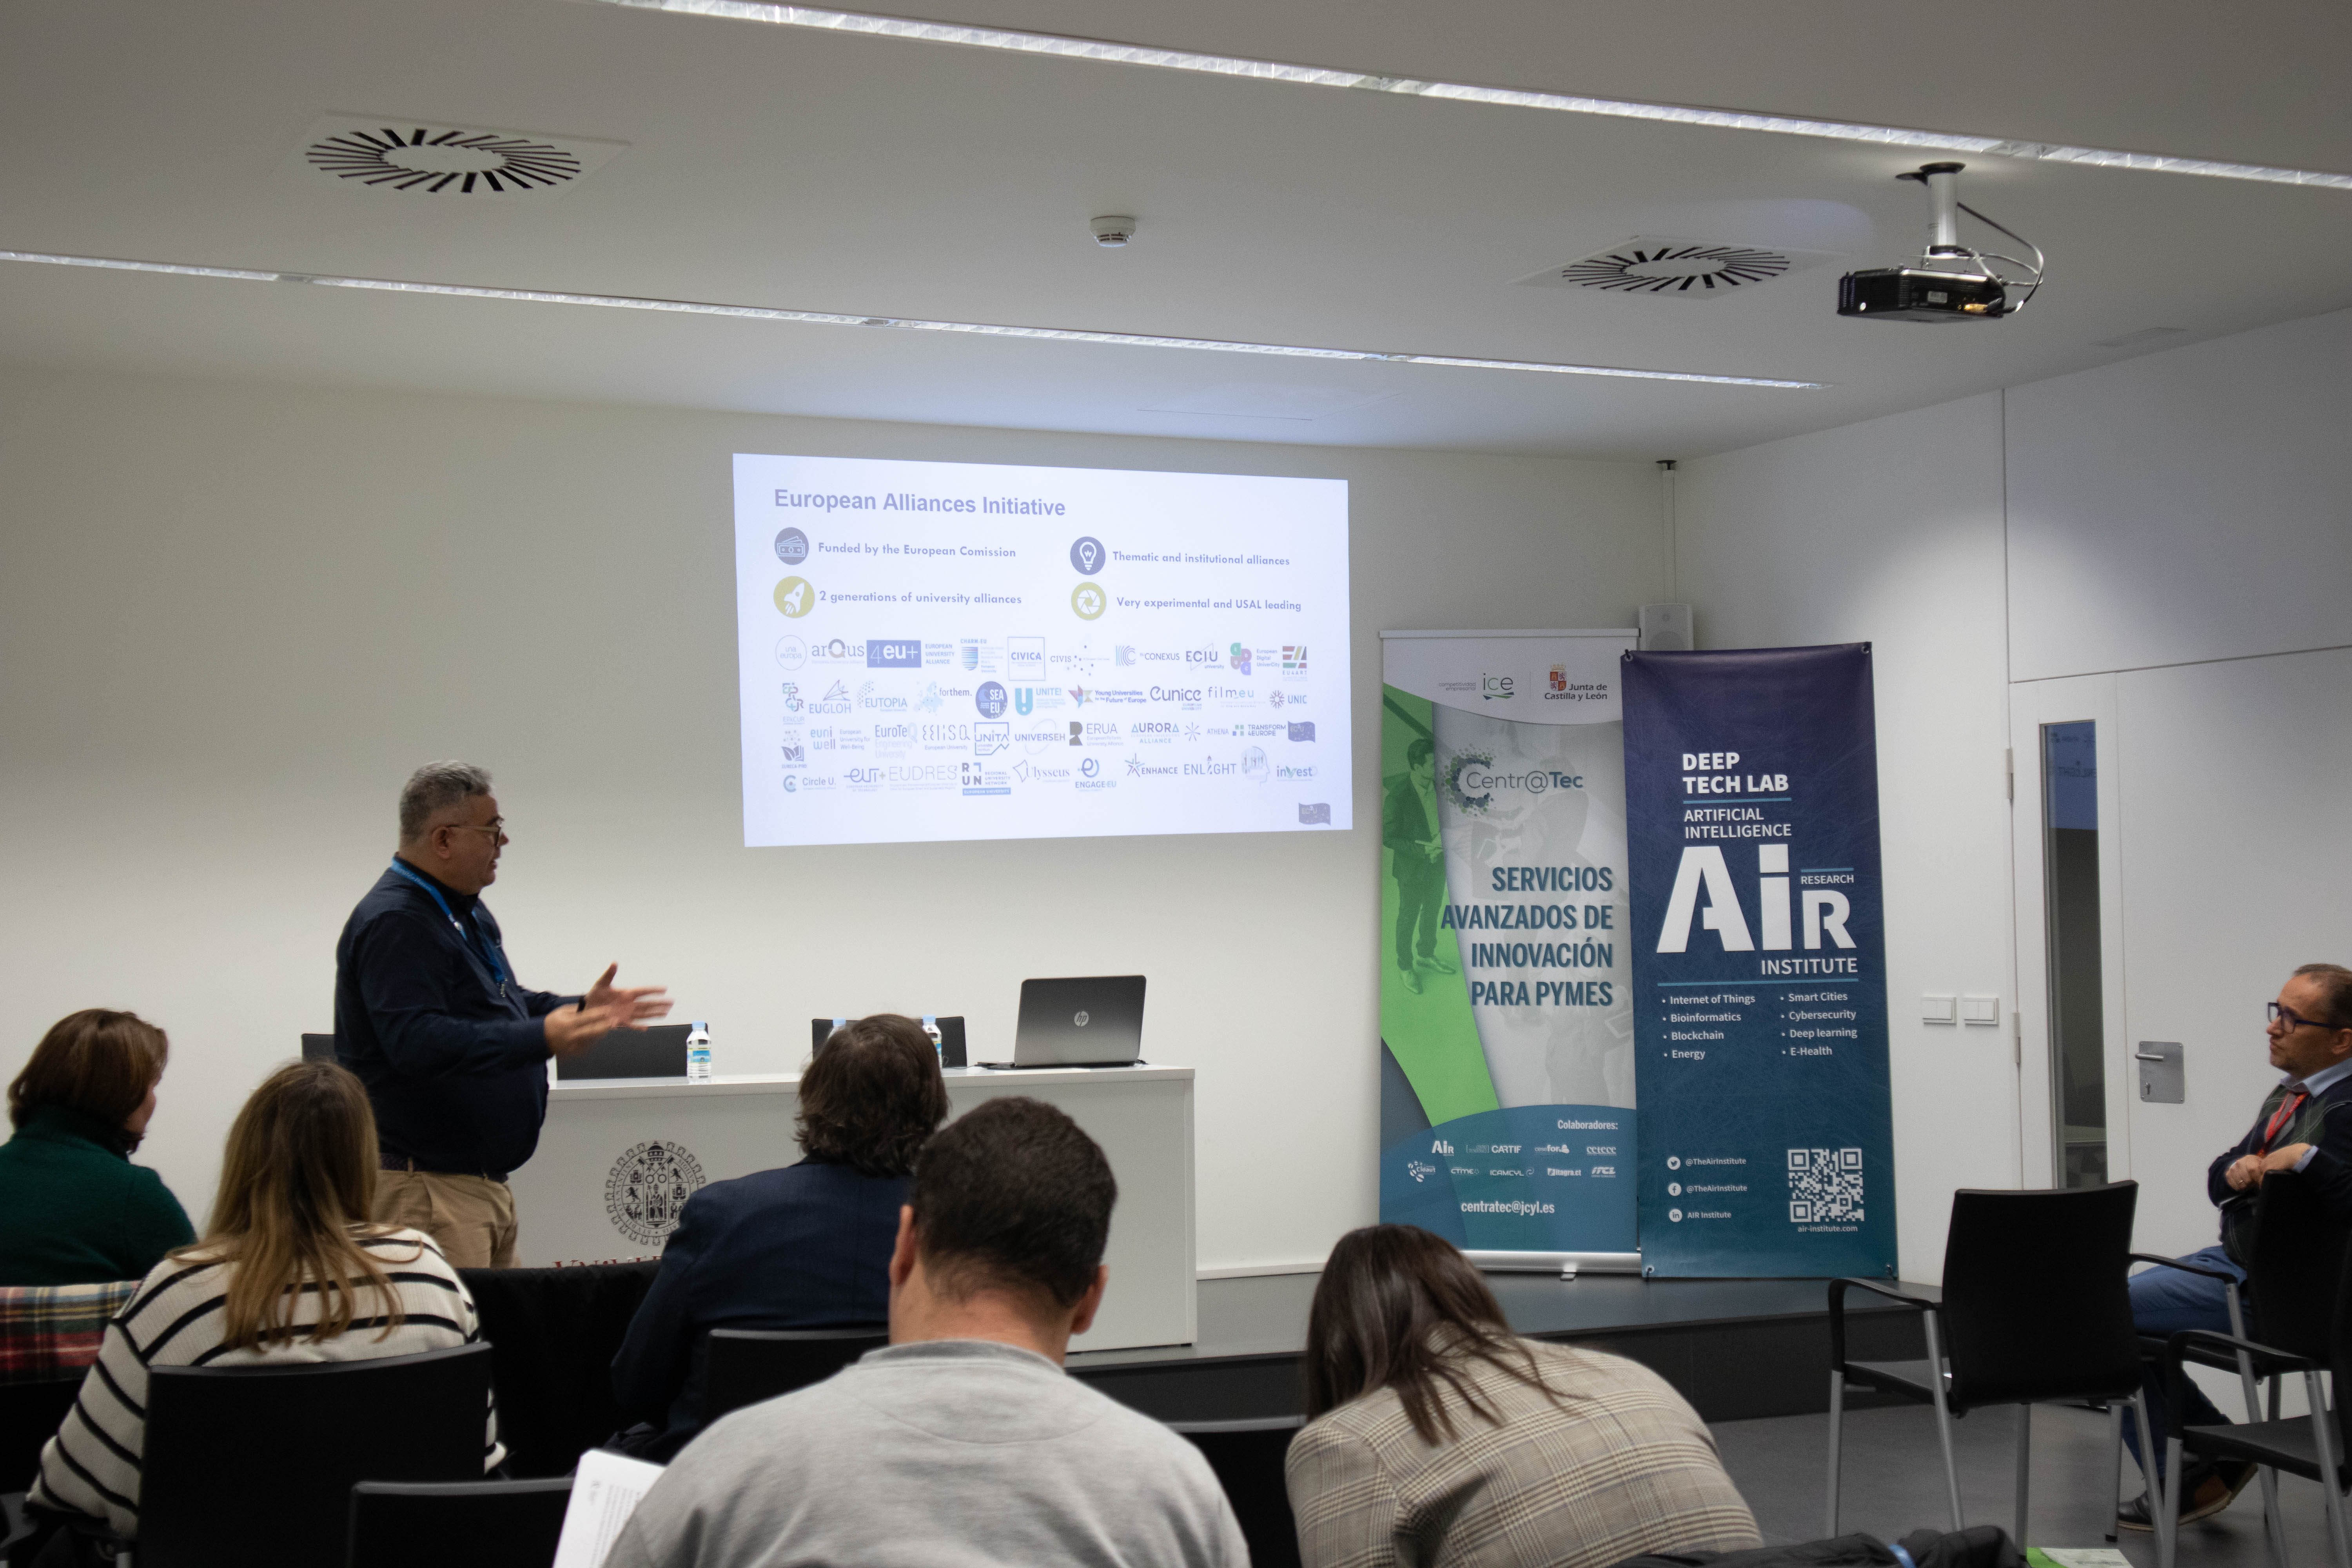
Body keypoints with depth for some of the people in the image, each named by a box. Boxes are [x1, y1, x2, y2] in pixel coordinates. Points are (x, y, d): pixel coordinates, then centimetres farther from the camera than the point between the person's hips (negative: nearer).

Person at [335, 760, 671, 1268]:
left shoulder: (466, 911, 17)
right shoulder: (394, 922, -18)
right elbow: (417, 1042, -30)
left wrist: (580, 1010, 15)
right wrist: (541, 1038, -34)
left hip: (483, 1180, 11)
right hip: (424, 1183, -11)